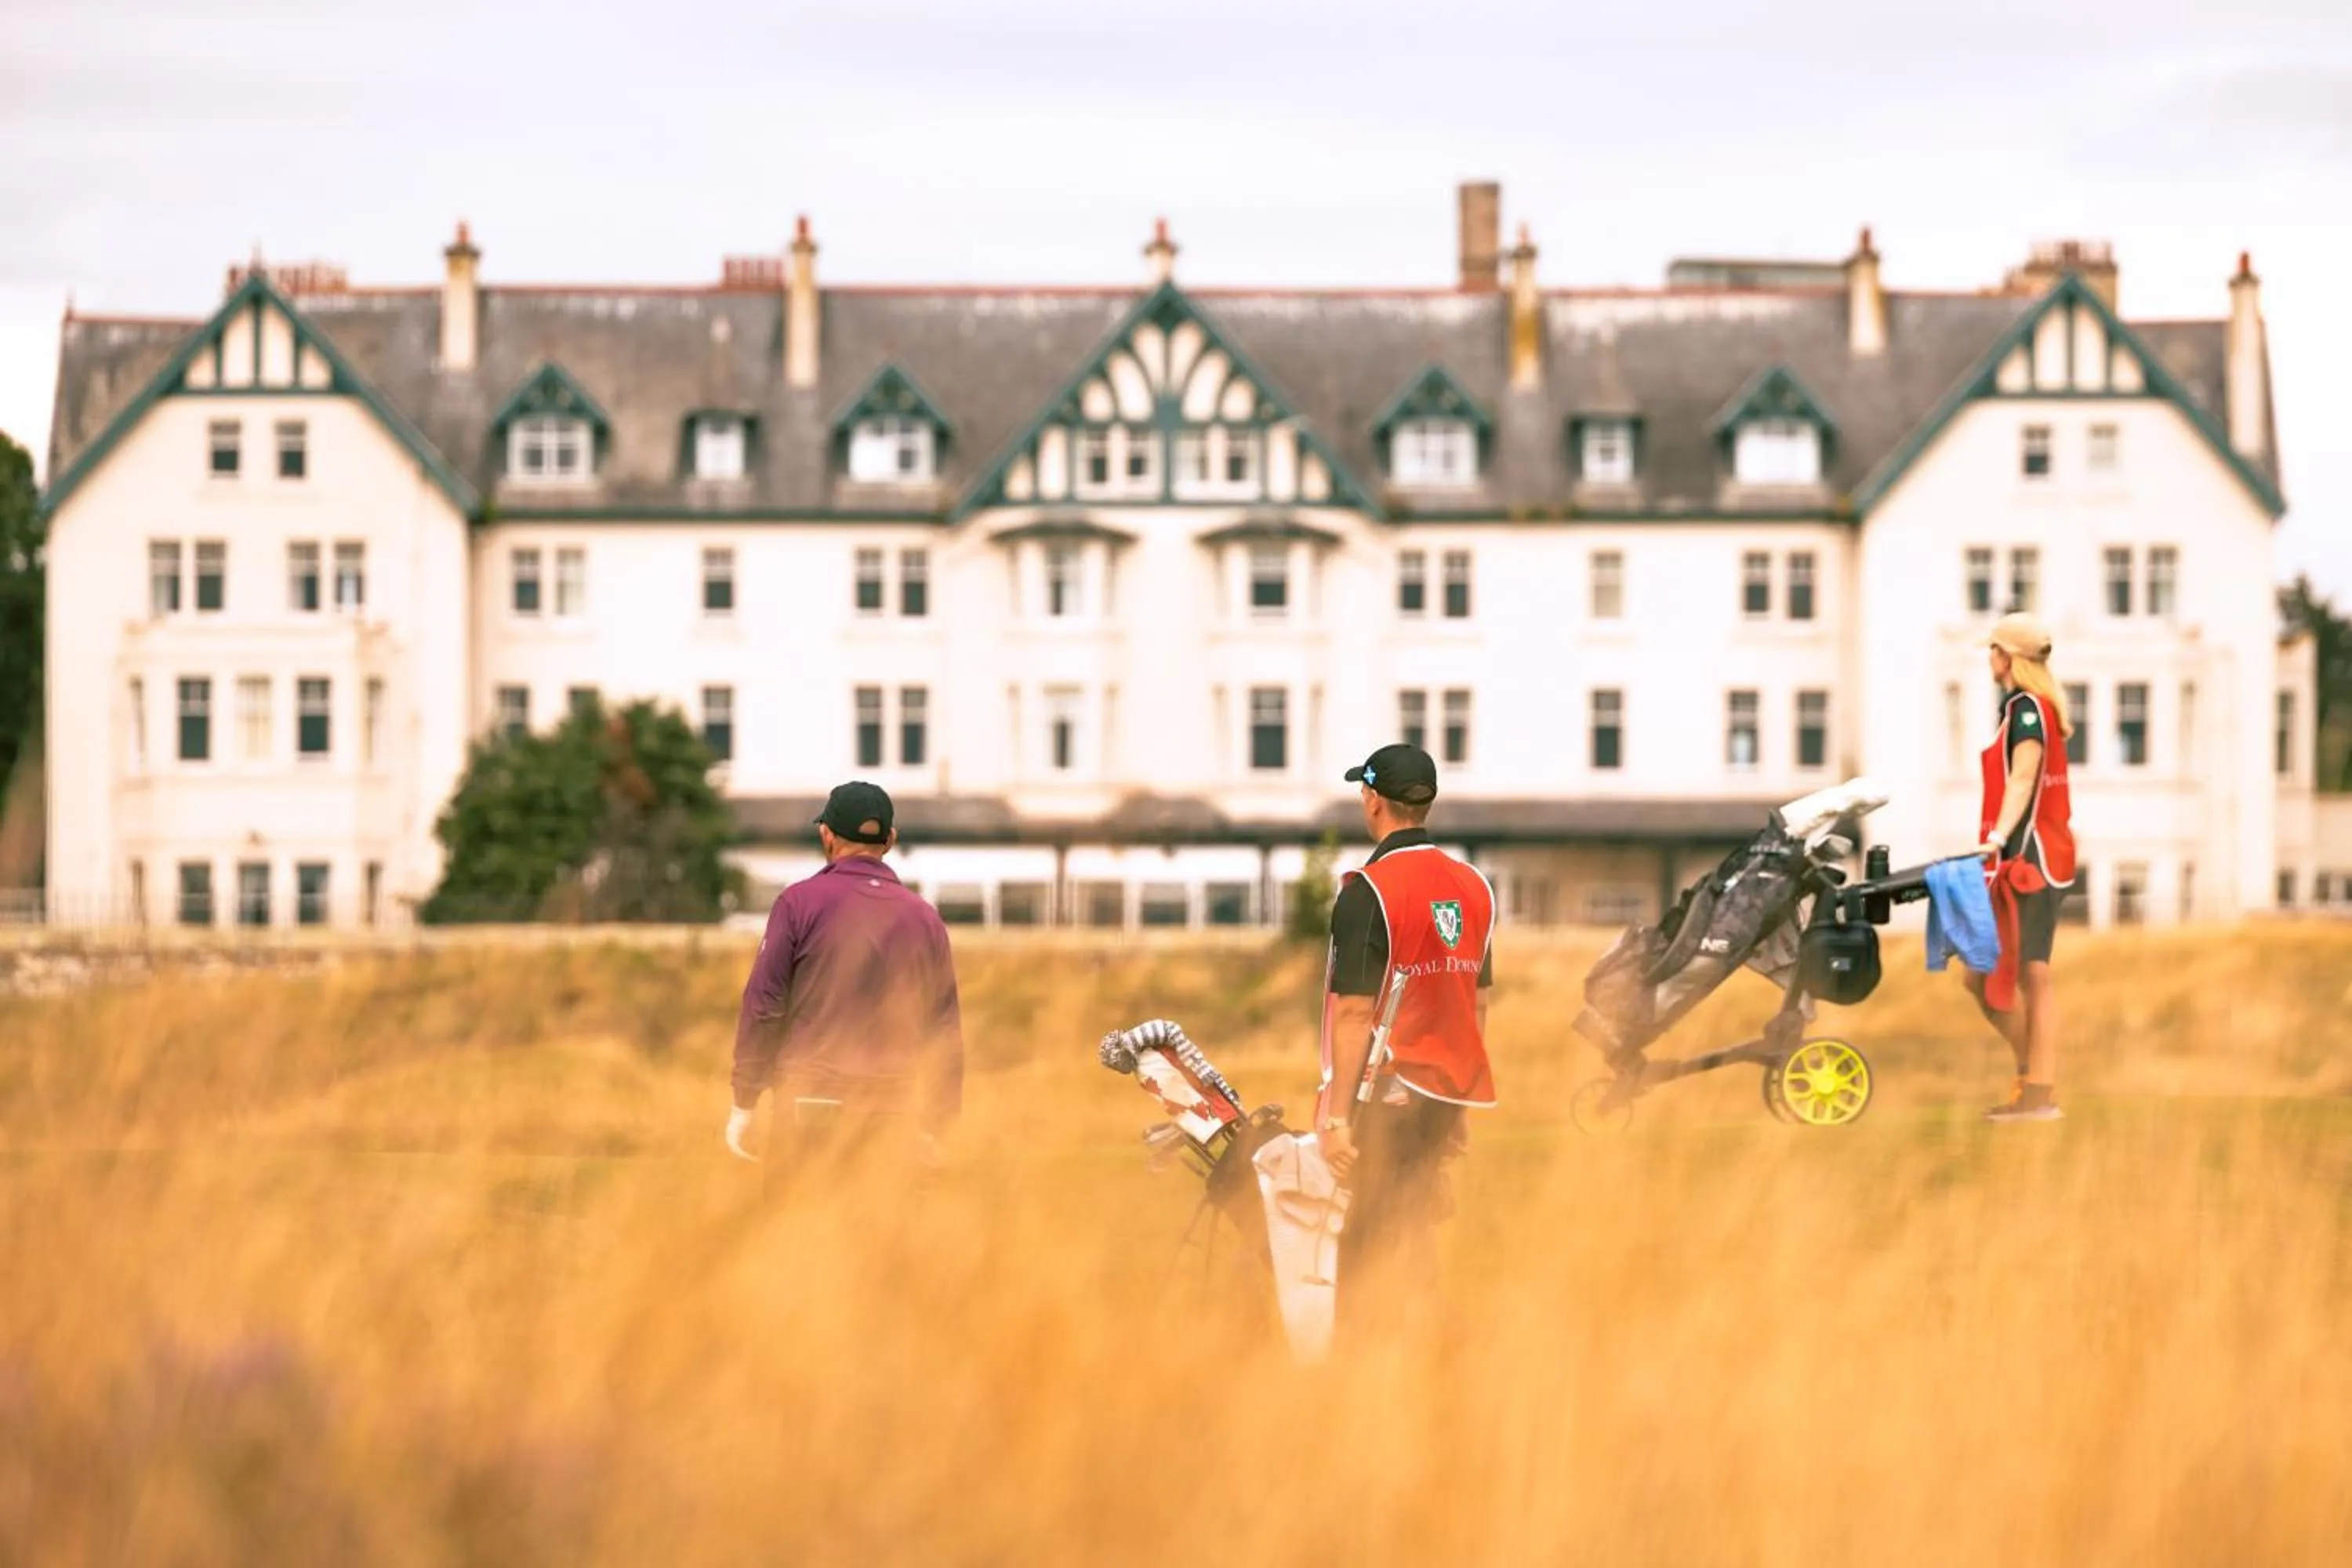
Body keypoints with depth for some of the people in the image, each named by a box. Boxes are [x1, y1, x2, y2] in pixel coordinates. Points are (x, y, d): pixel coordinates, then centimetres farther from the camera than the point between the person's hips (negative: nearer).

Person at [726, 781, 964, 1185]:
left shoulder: (800, 902, -1)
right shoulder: (925, 919, 9)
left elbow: (763, 1004, -4)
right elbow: (945, 1028, 10)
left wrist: (745, 1104, 0)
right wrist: (932, 1126, 16)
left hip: (811, 1103, -3)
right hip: (893, 1116, 3)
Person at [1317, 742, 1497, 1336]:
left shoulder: (1368, 891, -14)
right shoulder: (1474, 887, 7)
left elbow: (1356, 1014, -17)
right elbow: (1479, 1004, 12)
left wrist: (1338, 1117, -16)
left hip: (1385, 1097, -7)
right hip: (1444, 1097, 7)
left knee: (1365, 1259, -2)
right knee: (1414, 1248, 13)